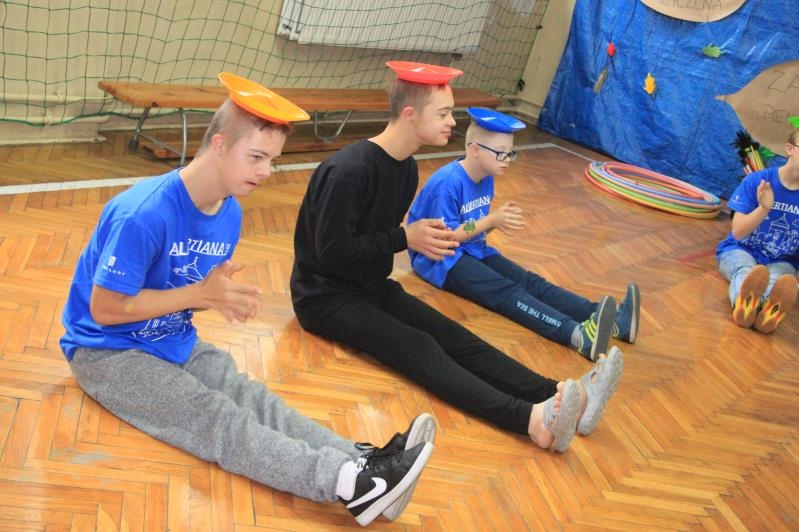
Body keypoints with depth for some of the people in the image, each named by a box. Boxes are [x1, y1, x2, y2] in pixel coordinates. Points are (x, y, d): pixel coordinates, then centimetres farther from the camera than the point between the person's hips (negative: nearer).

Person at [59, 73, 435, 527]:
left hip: (174, 340, 7)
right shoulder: (144, 213, -27)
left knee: (250, 398, -17)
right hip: (106, 350, -7)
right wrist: (199, 294, -24)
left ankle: (364, 460, -35)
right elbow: (104, 308, -22)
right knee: (216, 420, -24)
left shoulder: (230, 214, -3)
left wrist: (224, 297, -16)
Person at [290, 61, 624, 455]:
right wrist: (405, 238, -18)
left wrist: (421, 238, -8)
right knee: (418, 348, -29)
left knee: (453, 337, -14)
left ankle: (560, 397, -30)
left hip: (371, 287, 8)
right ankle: (531, 419, -46)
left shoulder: (406, 169, 5)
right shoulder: (348, 172, -23)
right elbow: (330, 251, -21)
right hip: (325, 296, -8)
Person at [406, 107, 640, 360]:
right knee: (506, 292, -30)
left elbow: (476, 227, 11)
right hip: (440, 258, -8)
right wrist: (491, 220, -21)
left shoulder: (486, 178, 6)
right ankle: (578, 333, -50)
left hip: (473, 250, 8)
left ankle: (611, 319, -29)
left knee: (530, 282, -13)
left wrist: (499, 220, -11)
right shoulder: (448, 182, -21)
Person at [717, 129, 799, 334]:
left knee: (777, 280, -36)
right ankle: (744, 303, -73)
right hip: (740, 251, -1)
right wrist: (764, 209, -29)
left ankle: (769, 311, -72)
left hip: (781, 262, 1)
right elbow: (738, 232, -13)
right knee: (746, 272, -38)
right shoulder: (756, 181, -8)